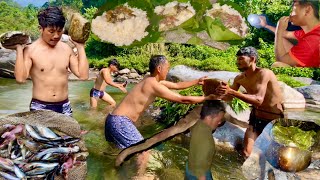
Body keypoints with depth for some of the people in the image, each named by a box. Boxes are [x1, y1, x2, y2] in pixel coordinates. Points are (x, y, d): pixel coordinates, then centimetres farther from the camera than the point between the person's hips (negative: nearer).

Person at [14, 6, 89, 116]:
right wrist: (19, 49, -16)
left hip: (64, 107, 3)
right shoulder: (30, 50, -7)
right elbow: (20, 78, -19)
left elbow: (83, 75, -2)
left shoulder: (66, 49, 4)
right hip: (39, 107, -3)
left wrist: (80, 47, 1)